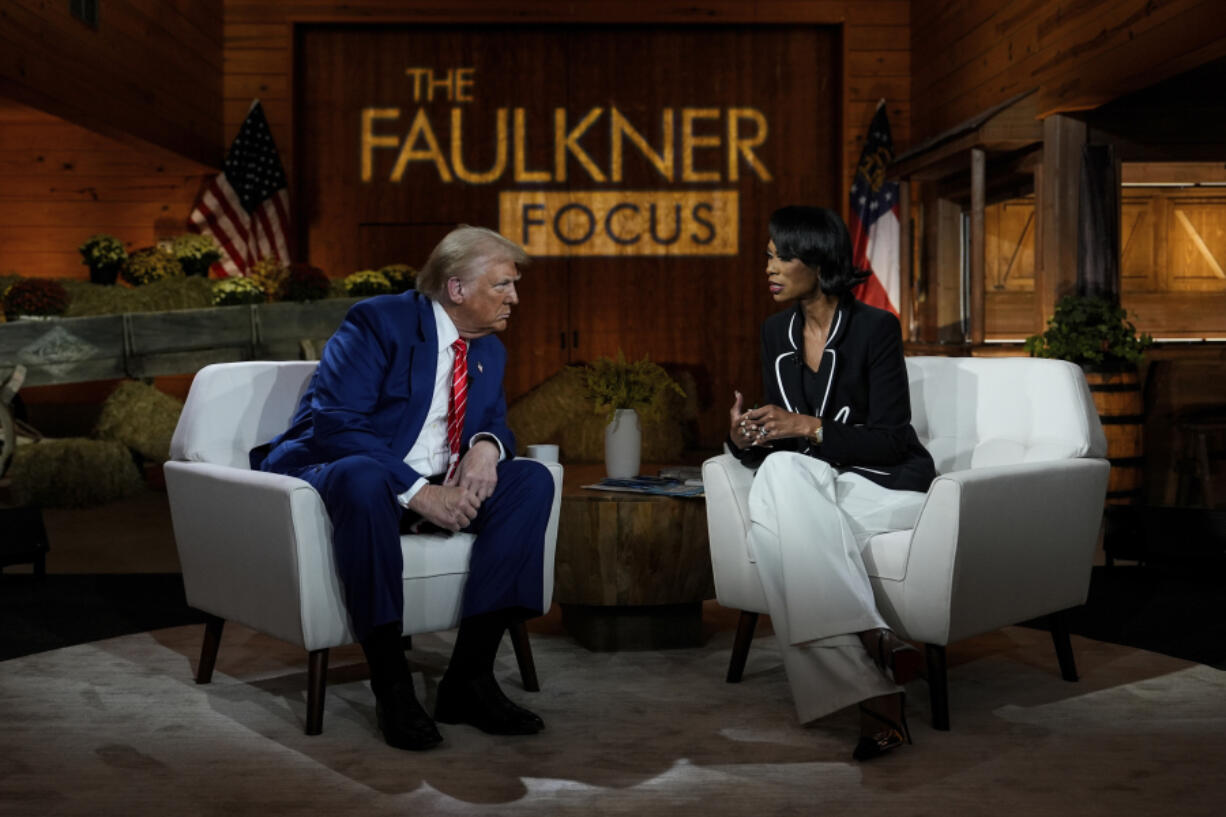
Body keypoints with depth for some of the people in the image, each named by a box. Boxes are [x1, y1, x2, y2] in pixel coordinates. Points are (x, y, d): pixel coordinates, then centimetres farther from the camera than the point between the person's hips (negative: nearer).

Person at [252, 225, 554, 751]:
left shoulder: (489, 352, 11)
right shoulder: (379, 322, -13)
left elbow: (495, 423, 17)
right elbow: (334, 424, -22)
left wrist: (488, 446, -11)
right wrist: (420, 493, -30)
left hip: (435, 490, 7)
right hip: (338, 479, -7)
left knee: (532, 480, -15)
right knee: (363, 477, -41)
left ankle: (469, 677, -19)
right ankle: (391, 686, -32)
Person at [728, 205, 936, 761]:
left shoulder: (875, 328, -11)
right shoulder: (776, 333, 8)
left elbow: (890, 439, -14)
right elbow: (779, 437, 11)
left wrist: (808, 427, -25)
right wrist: (744, 440, -13)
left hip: (887, 485, -6)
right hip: (813, 483, 6)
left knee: (774, 521, -33)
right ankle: (877, 691, -34)